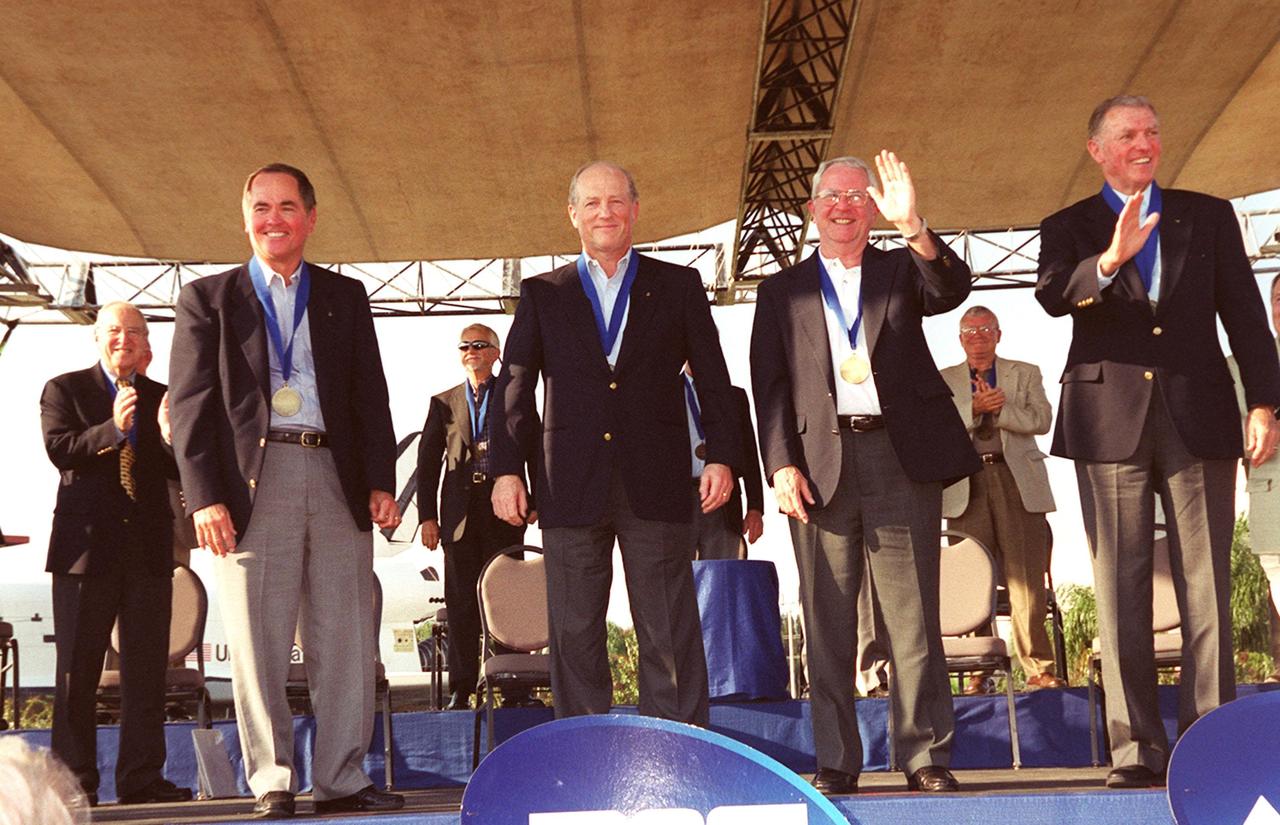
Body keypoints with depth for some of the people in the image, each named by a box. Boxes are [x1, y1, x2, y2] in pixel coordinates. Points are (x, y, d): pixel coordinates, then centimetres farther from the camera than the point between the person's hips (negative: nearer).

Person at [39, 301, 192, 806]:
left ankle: (141, 778, 10)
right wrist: (113, 429, -26)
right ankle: (74, 779, 10)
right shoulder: (64, 390, 5)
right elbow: (59, 450, -11)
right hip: (86, 545, -3)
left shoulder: (161, 399, 13)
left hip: (150, 550, 3)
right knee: (77, 672, 3)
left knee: (147, 670, 4)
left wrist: (170, 437, -17)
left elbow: (183, 473, 3)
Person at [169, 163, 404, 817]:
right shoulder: (207, 298, 10)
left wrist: (380, 483, 2)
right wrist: (205, 497, -7)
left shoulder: (345, 296, 17)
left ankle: (340, 780, 9)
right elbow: (191, 405, 3)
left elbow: (370, 395, 13)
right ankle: (272, 784, 9)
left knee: (347, 641, 1)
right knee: (258, 644, 0)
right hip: (252, 483, -2)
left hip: (337, 480, 2)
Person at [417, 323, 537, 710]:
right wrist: (427, 516, 3)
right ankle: (461, 689, 4)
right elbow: (428, 461, 12)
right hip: (460, 511, 2)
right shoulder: (444, 403, 16)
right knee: (461, 602, 0)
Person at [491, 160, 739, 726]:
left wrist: (721, 456, -1)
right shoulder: (542, 294, 13)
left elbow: (712, 378, 9)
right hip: (571, 484, 1)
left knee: (670, 632, 1)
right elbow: (514, 385, 8)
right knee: (574, 634, 4)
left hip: (655, 486, -1)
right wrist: (507, 469, -1)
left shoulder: (678, 286, 11)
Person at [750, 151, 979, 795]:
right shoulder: (782, 291, 14)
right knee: (827, 621, 2)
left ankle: (925, 756, 6)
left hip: (902, 457, 0)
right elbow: (769, 385, 8)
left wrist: (912, 226, -23)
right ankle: (836, 761, 9)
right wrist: (781, 466, -4)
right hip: (819, 463, 1)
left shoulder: (902, 271, 15)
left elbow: (953, 290, -7)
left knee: (913, 615, 0)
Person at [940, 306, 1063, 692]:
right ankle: (976, 672, -2)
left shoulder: (1026, 374, 18)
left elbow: (1040, 420, 3)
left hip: (1018, 483, 0)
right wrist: (974, 408, -12)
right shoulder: (943, 381, 17)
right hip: (967, 486, 0)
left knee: (1027, 580, -6)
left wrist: (999, 407, -8)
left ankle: (1039, 668, -2)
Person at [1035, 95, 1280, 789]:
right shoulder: (1069, 228, 11)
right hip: (1111, 421, -1)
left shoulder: (1208, 216, 15)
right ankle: (1137, 751, 2)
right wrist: (1109, 260, -28)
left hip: (1198, 417, 1)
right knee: (1120, 589, -1)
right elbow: (1051, 296, -9)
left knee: (1206, 584, -1)